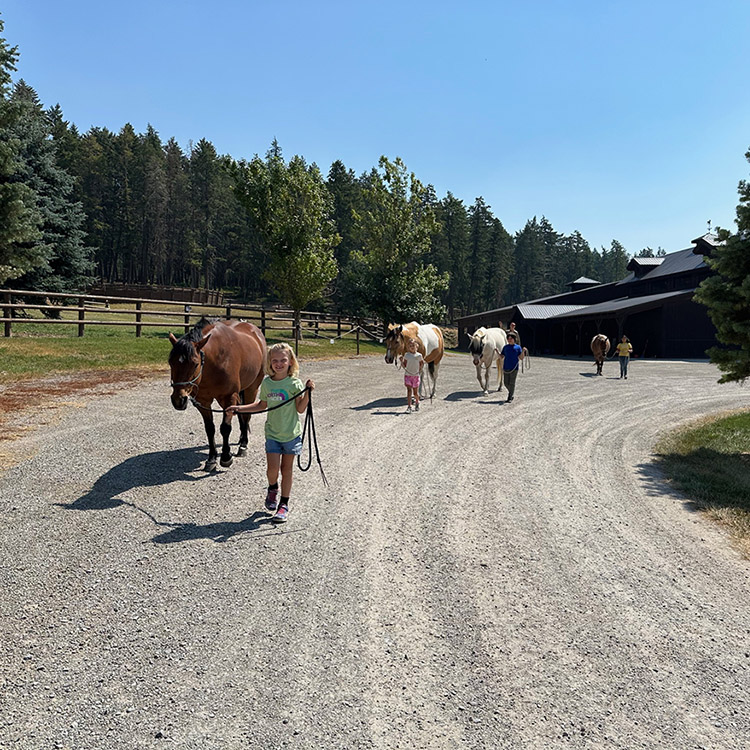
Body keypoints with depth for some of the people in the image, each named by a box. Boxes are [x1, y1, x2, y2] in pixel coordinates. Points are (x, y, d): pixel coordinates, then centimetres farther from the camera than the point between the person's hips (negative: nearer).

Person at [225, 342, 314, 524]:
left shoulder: (294, 383, -9)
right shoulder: (267, 383, 2)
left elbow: (300, 409, -11)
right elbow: (262, 405, 14)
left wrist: (308, 392, -23)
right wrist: (239, 408, 10)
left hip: (291, 433, -2)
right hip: (272, 433, 2)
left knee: (286, 469, 5)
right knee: (272, 467, -5)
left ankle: (284, 504, 18)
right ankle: (272, 489, 29)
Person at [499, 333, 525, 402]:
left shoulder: (517, 347, 1)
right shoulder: (505, 347, 9)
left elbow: (521, 358, -1)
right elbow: (501, 357, 12)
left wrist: (523, 351, -17)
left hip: (514, 368, -3)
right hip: (506, 368, 3)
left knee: (512, 383, -1)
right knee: (506, 383, 4)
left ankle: (510, 397, 8)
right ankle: (511, 392, 30)